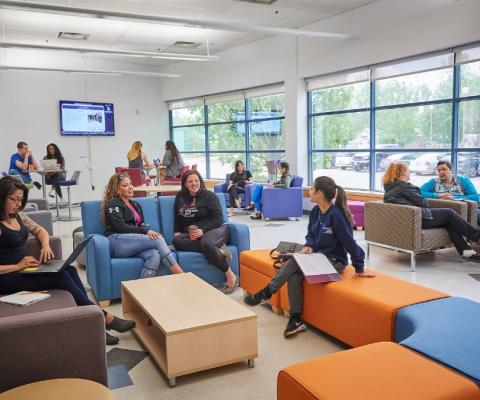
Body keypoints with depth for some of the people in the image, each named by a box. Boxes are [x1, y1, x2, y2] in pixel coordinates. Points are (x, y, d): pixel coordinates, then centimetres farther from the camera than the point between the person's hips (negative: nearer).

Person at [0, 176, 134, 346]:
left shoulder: (18, 215, 9)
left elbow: (40, 230, 23)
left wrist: (45, 245, 2)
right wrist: (17, 266, -21)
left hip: (25, 267, 8)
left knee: (69, 270, -17)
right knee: (61, 277, -24)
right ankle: (104, 318, -16)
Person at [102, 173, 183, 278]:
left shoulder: (136, 205, 27)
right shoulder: (113, 204, 5)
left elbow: (141, 225, 20)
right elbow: (121, 227, -9)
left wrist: (148, 231, -5)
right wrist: (146, 231, -17)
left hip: (132, 243, 6)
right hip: (116, 241, -6)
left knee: (155, 254, -29)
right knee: (158, 239, -24)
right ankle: (182, 276, -26)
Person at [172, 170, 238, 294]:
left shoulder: (209, 196, 1)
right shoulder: (180, 197, 14)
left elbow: (218, 219, -6)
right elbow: (176, 218, 24)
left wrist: (203, 230, -21)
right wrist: (177, 231, 5)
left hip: (214, 229, -4)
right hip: (191, 235, 4)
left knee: (206, 243, -40)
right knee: (176, 241, -30)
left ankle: (231, 277, -27)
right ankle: (217, 249, -27)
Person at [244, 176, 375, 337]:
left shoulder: (336, 214, -22)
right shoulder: (315, 211, 2)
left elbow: (349, 242, -18)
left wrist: (359, 269, -13)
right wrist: (309, 246, -8)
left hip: (334, 262, -7)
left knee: (294, 262, -24)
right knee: (294, 275, -20)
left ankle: (265, 293, -9)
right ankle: (296, 319, -11)